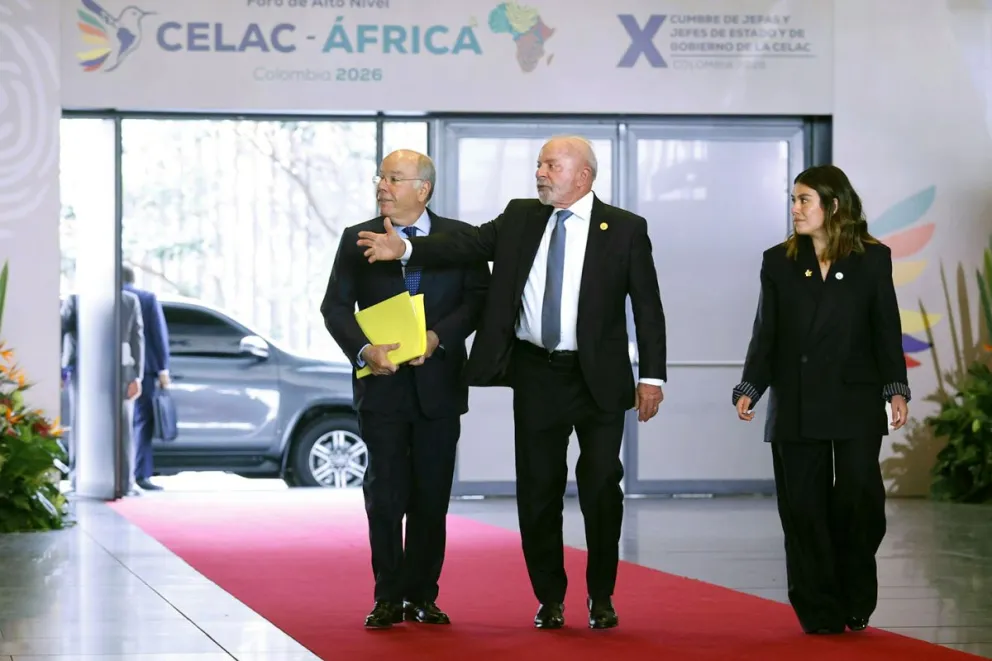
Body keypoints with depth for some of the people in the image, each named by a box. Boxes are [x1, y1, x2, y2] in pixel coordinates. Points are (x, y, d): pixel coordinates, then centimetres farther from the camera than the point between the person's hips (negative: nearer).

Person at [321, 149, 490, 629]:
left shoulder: (459, 238, 4)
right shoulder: (356, 240, 6)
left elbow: (479, 298, -2)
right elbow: (335, 306, 2)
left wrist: (439, 337, -16)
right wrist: (364, 350, -15)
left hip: (439, 385, 0)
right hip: (382, 385, 0)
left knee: (432, 497, 5)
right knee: (384, 497, -1)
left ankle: (422, 596, 13)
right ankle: (388, 598, 6)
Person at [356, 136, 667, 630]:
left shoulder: (625, 230, -2)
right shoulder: (519, 219, 7)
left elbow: (647, 306, -2)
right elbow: (468, 245, -4)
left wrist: (652, 376, -8)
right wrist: (404, 249, -19)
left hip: (599, 378, -3)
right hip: (535, 376, 3)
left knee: (601, 487, 0)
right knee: (537, 491, 6)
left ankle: (601, 596, 16)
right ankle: (550, 598, 18)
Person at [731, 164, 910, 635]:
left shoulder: (872, 260, 3)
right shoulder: (779, 262, 8)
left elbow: (887, 331, 2)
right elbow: (766, 335, 6)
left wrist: (896, 389, -9)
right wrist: (749, 389, -6)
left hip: (855, 402, -2)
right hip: (796, 407, 2)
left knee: (859, 498, -8)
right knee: (803, 509, 1)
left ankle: (856, 602, 13)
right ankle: (820, 613, 8)